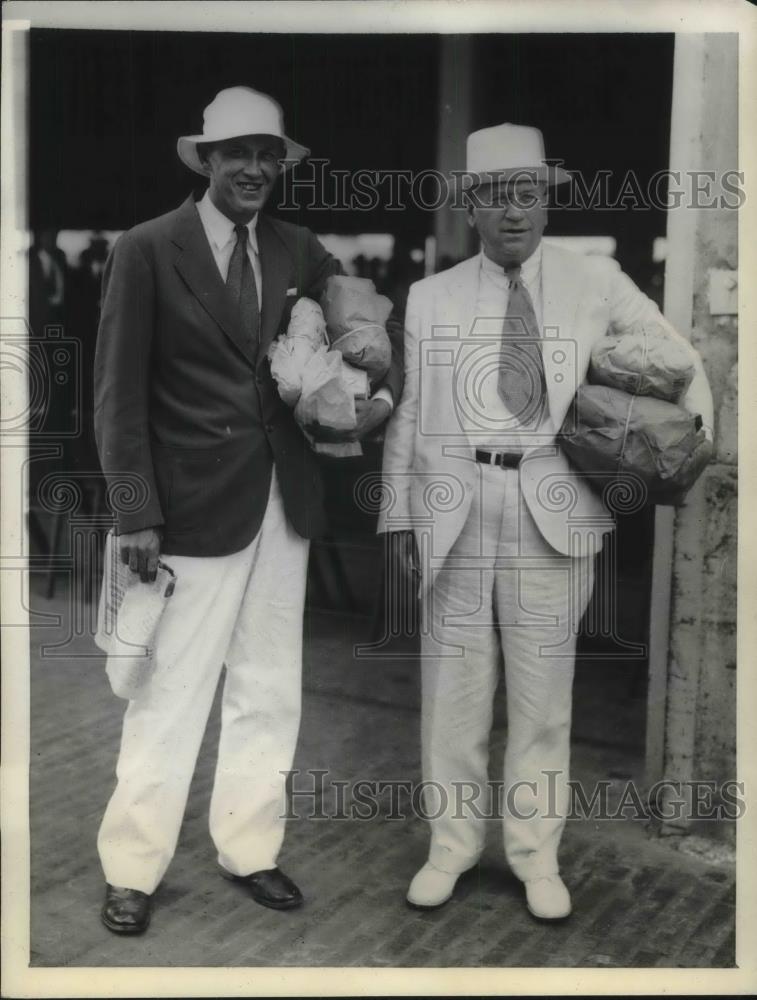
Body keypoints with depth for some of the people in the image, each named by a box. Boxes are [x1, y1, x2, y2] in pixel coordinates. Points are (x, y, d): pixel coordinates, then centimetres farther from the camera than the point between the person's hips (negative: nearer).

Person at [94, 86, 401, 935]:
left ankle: (247, 847, 30)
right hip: (196, 504, -5)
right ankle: (132, 870, 21)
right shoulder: (147, 250, -6)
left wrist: (385, 393, -6)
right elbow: (119, 391, -8)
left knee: (268, 689, 13)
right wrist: (135, 513, -14)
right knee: (172, 692, 3)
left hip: (284, 500, 5)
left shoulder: (298, 252, 7)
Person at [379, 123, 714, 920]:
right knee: (453, 685, 7)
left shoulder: (595, 285, 6)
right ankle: (451, 845, 24)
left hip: (551, 509, 0)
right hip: (454, 507, 1)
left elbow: (673, 355, 17)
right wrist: (400, 515, 5)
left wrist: (694, 426, 2)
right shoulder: (430, 297, 8)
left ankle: (535, 855, 23)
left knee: (542, 691, 6)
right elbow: (406, 415, 9)